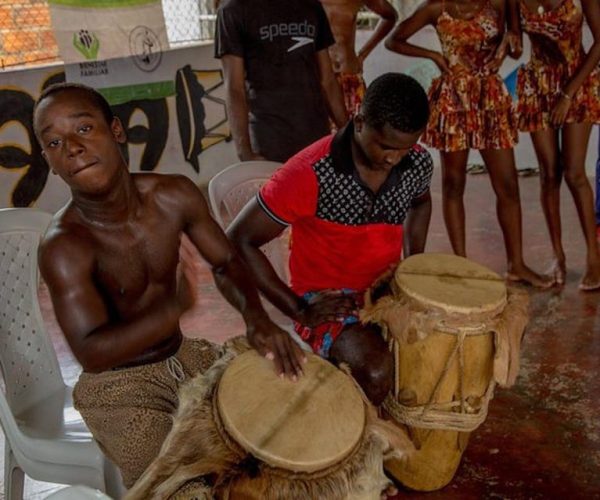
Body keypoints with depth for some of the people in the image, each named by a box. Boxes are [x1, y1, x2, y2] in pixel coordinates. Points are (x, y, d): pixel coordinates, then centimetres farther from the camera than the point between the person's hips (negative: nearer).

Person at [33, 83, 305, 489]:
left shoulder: (174, 196, -12)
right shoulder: (64, 247, -26)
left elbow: (226, 263, 0)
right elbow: (92, 353, -32)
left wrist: (256, 317, -19)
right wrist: (174, 308, -45)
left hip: (184, 355, 5)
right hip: (117, 387, -5)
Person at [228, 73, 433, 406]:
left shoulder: (418, 163, -7)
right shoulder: (310, 175, -26)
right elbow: (239, 241, -20)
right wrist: (298, 309, -19)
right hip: (327, 299, -6)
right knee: (378, 372, -32)